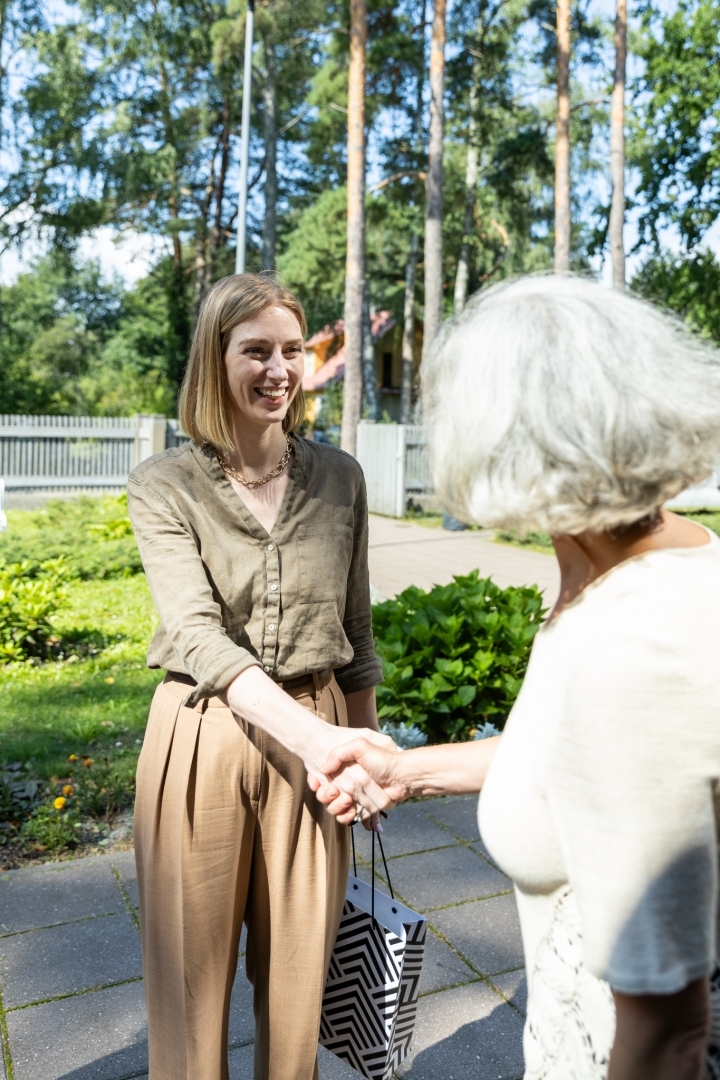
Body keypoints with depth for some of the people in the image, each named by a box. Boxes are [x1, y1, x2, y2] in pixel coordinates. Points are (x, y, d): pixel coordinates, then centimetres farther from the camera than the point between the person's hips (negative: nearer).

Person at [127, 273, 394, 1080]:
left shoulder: (338, 478, 2)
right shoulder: (163, 487, -6)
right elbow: (198, 634, -19)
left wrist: (366, 747, 13)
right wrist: (313, 737, -32)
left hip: (315, 733, 2)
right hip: (204, 735, -2)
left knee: (299, 965, 16)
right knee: (191, 972, 13)